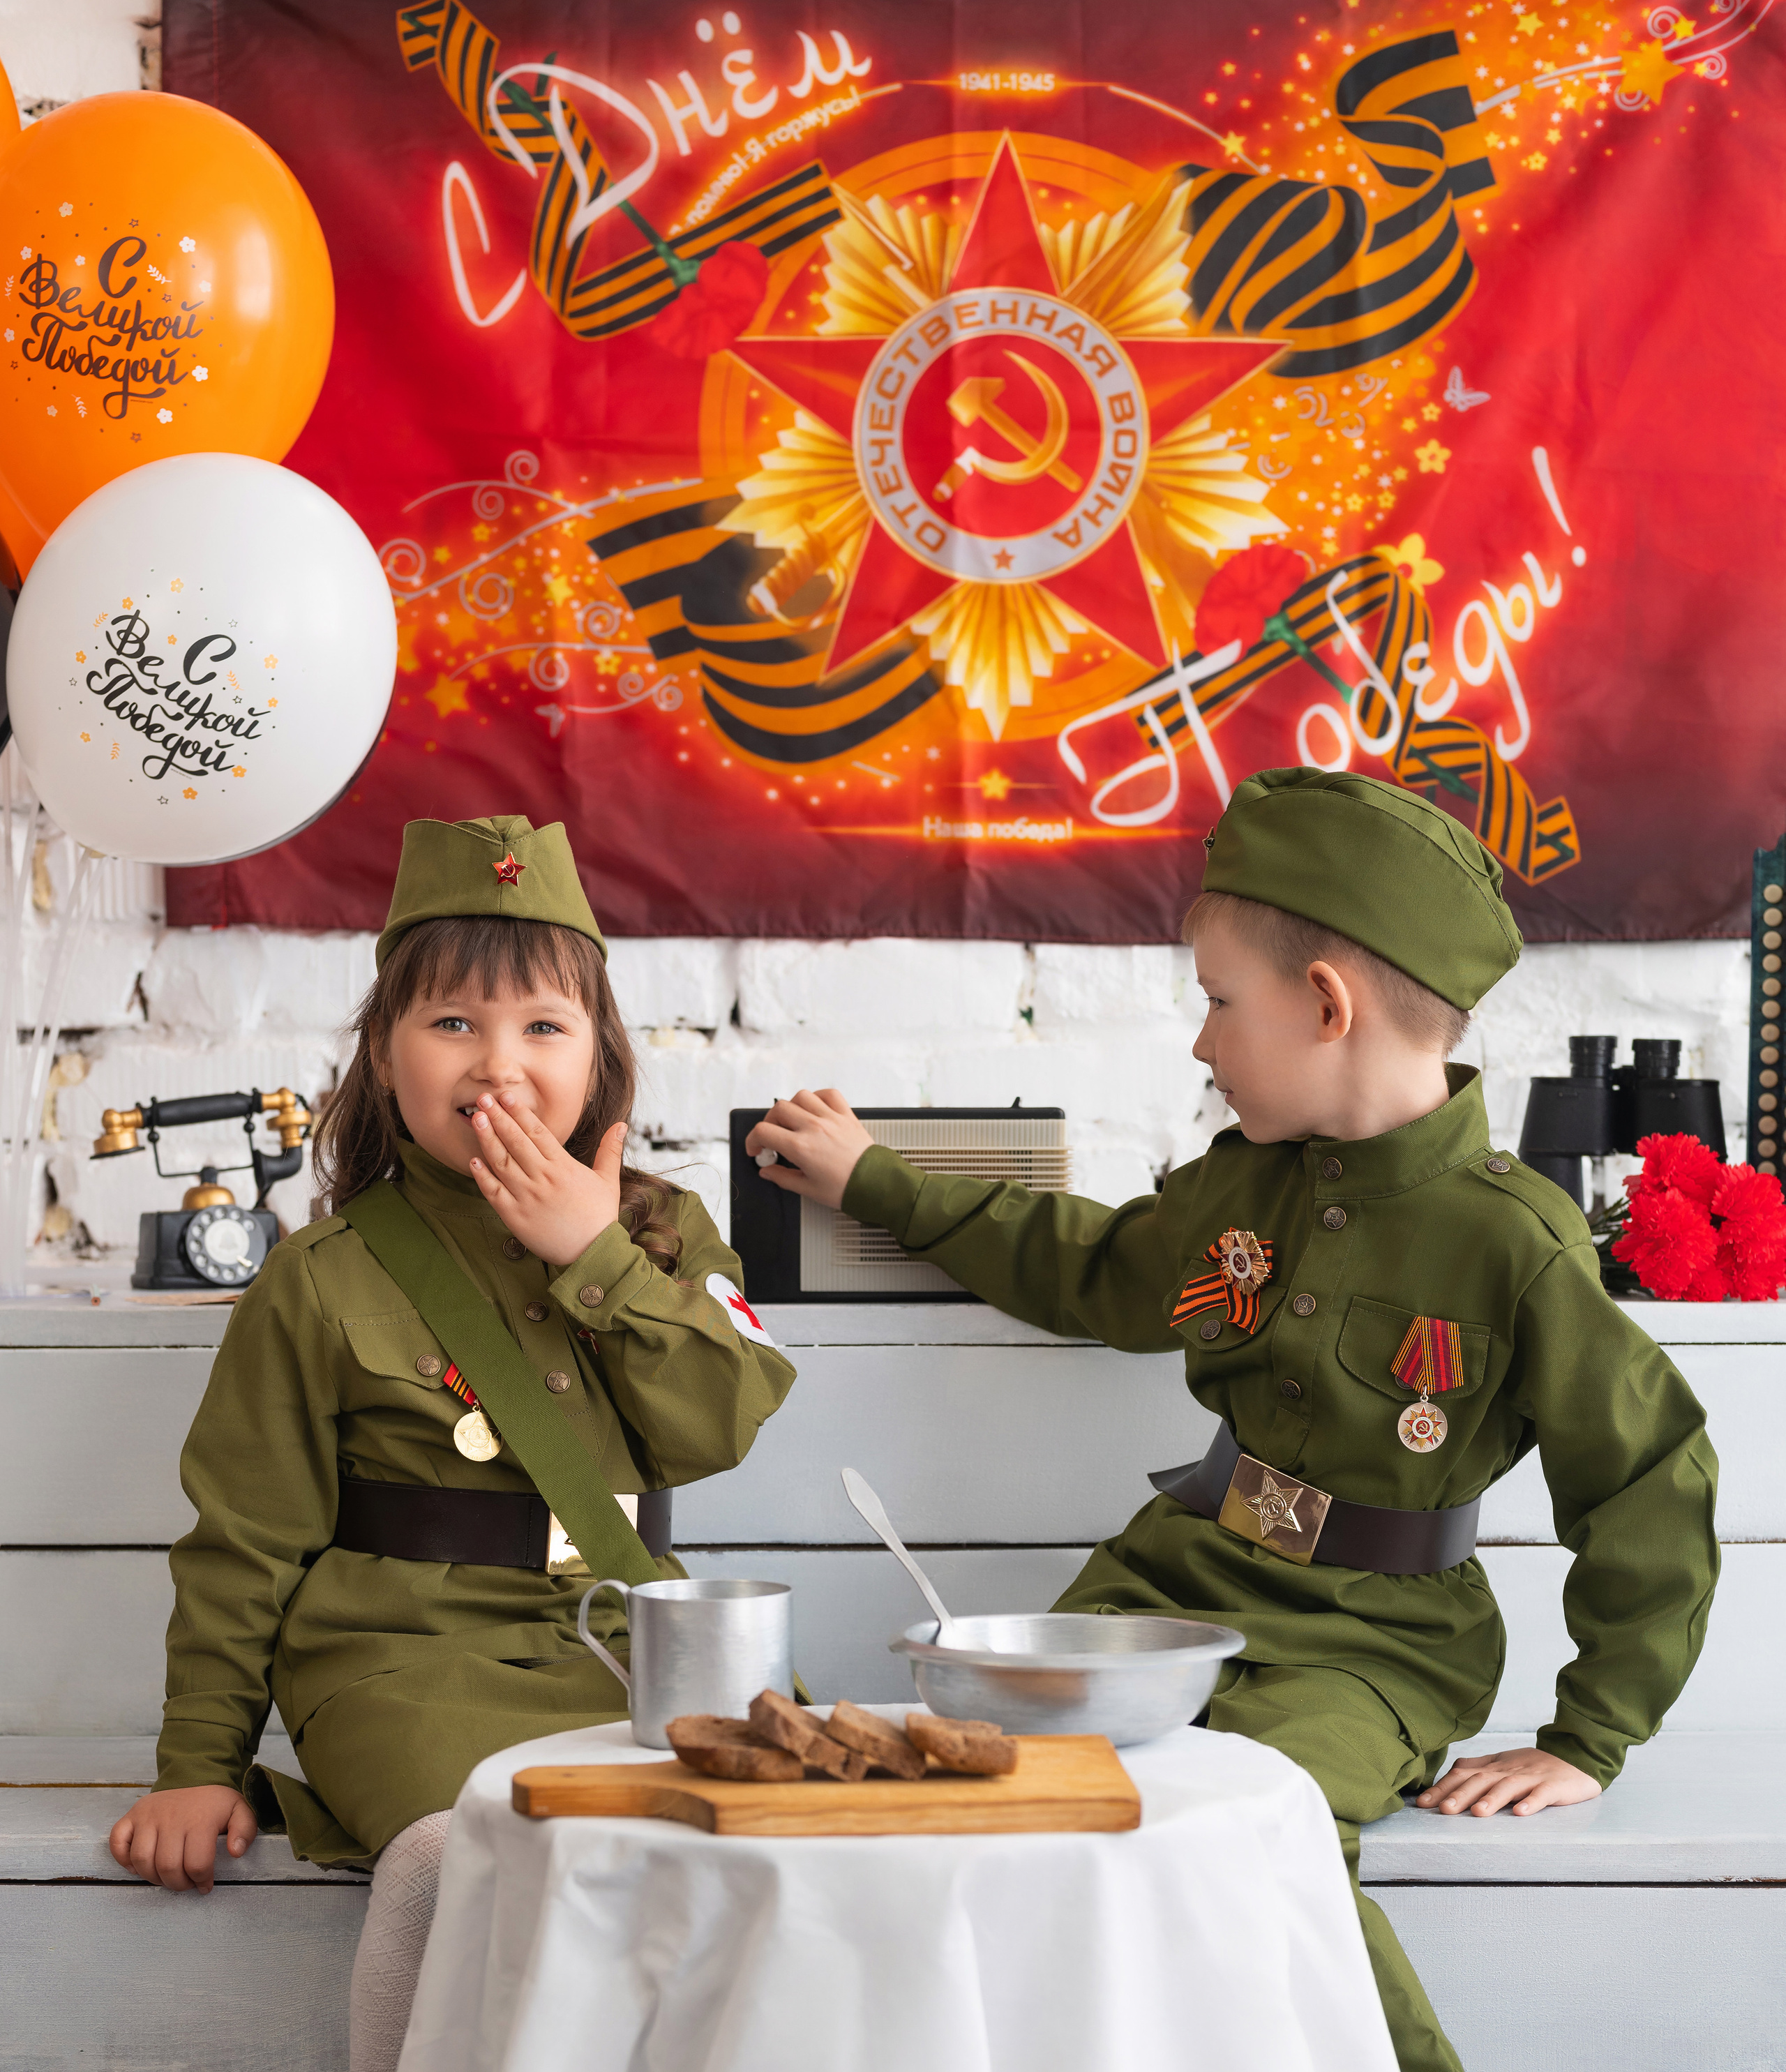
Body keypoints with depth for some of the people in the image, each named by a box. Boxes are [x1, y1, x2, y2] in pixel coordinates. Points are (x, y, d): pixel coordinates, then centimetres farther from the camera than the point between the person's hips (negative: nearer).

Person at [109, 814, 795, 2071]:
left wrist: (599, 1258, -8)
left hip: (624, 1648, 4)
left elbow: (719, 1435, -2)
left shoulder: (663, 1236, 12)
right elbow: (245, 1541, 7)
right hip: (411, 1665, -3)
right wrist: (200, 1763, 4)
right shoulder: (323, 1282, 3)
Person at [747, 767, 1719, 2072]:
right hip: (1173, 1581, 5)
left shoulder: (1513, 1246, -14)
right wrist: (874, 1185, 30)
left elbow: (1652, 1485, -8)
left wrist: (1589, 1743, -6)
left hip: (1363, 1645, -5)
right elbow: (1090, 1274, 28)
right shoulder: (1240, 1186, 7)